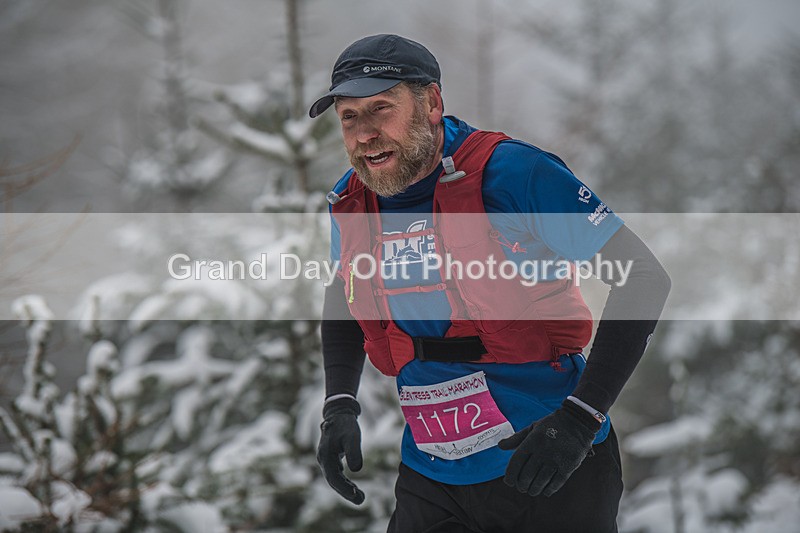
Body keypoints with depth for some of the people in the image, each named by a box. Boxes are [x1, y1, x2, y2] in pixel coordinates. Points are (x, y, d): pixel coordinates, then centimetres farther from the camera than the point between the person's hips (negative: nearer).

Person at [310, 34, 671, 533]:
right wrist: (340, 405, 4)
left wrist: (578, 419, -23)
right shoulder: (350, 203, 1)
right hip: (431, 481, 5)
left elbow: (645, 279, -17)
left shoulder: (513, 173, -17)